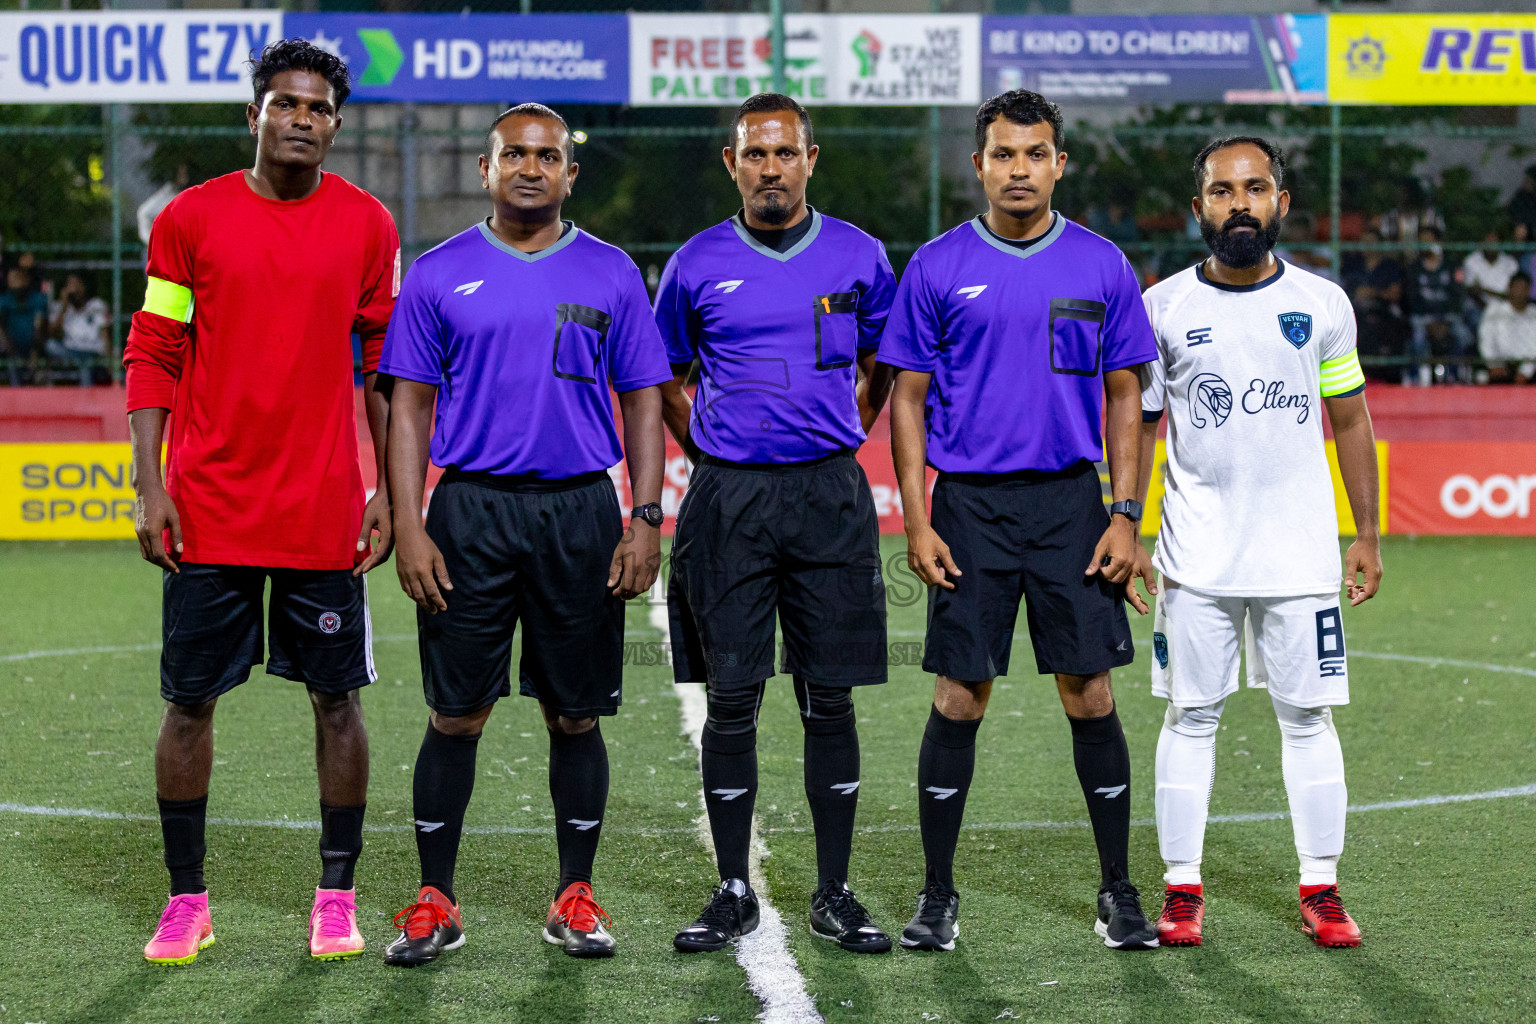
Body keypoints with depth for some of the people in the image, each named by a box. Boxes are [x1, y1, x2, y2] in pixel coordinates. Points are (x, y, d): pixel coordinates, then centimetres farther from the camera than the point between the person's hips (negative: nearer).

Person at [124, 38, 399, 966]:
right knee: (190, 702, 3)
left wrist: (391, 492, 1)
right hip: (209, 509, 0)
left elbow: (387, 366, 8)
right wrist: (151, 487, -4)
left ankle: (337, 898, 16)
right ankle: (187, 902, 14)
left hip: (325, 509, 0)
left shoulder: (367, 225, 4)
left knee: (338, 698, 4)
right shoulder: (192, 219, 2)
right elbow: (153, 358, 4)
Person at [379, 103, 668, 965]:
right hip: (470, 512, -1)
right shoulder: (440, 276, 5)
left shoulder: (611, 274, 7)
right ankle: (436, 902, 9)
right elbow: (410, 406, 4)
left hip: (580, 509, 1)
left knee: (575, 715, 5)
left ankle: (576, 898, 15)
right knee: (456, 714, 1)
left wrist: (647, 521, -2)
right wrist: (408, 529, -5)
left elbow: (643, 402, 8)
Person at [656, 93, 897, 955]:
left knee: (830, 699, 2)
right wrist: (713, 455, 7)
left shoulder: (858, 257, 5)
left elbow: (882, 369, 18)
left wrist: (837, 442, 9)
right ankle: (734, 893, 10)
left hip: (829, 497, 0)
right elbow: (669, 382, 16)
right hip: (729, 499, 0)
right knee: (732, 700, 1)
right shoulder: (699, 266, 4)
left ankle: (836, 894, 10)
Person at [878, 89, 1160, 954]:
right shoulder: (938, 267, 2)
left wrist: (1126, 516, -1)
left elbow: (1125, 396, 7)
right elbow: (909, 396, 4)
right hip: (970, 503, -1)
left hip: (1071, 501, 1)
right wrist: (917, 521, -4)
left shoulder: (1101, 265, 4)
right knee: (959, 699, 1)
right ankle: (939, 896, 11)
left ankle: (1119, 890, 12)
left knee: (1090, 694, 1)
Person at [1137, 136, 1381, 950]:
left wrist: (1367, 533, 8)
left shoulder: (1323, 304, 4)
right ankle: (1182, 889, 11)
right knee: (1191, 715, 3)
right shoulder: (1163, 308, 1)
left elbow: (1350, 423, 11)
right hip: (1196, 556, 0)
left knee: (1308, 716, 3)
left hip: (1300, 549, 1)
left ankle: (1321, 890, 11)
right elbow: (1136, 425, 6)